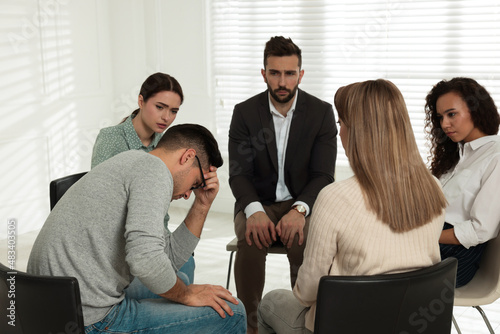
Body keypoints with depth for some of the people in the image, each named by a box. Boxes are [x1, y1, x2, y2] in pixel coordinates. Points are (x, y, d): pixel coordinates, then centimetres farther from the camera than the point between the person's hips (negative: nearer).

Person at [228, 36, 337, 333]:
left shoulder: (322, 112, -4)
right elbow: (239, 173, -7)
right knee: (250, 242, -32)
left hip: (302, 203, 0)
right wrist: (254, 211, -28)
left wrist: (299, 210, -29)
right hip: (258, 204, 1)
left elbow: (323, 175, -9)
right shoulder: (245, 112, -2)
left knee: (306, 242, -33)